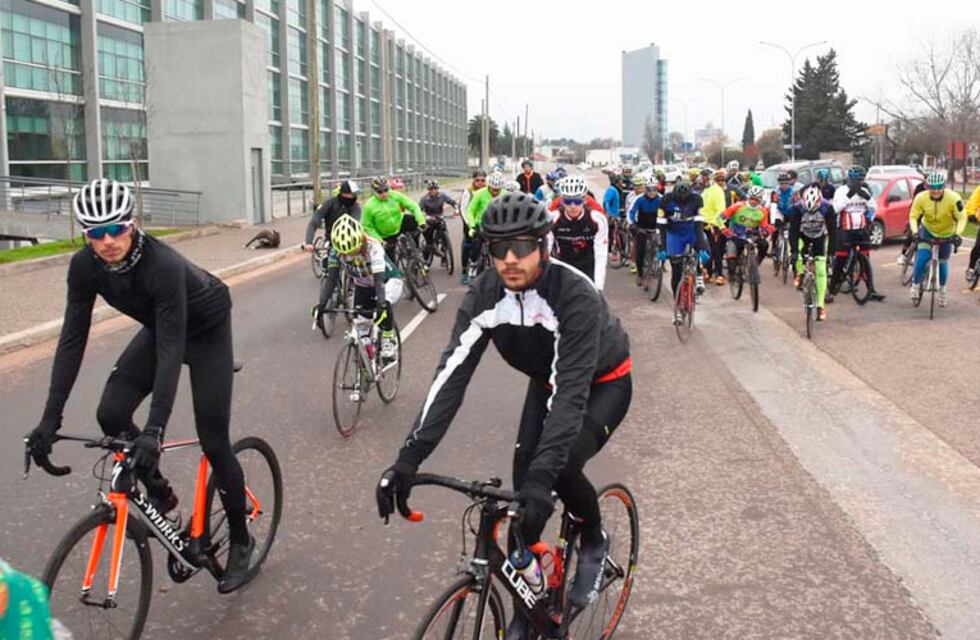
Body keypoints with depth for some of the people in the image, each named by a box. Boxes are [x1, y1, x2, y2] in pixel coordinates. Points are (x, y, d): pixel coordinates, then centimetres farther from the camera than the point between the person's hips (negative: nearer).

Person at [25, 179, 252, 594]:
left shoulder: (163, 264, -38)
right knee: (111, 414, -13)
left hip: (206, 330, -5)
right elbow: (72, 339, -17)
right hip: (160, 328, 6)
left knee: (213, 441, -6)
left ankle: (241, 542, 14)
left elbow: (171, 348, -40)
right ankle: (160, 494, 12)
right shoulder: (85, 266, -21)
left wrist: (155, 429, -46)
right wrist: (50, 418, -23)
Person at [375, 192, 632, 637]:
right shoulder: (485, 294, -24)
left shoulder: (575, 295, -37)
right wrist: (410, 456, -41)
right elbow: (452, 373, -30)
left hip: (604, 383, -4)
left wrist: (542, 475, -54)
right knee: (523, 478, -6)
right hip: (546, 382, 5)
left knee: (561, 467, -27)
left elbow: (572, 393, -43)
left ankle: (594, 540, 7)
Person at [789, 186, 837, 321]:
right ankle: (800, 274, -3)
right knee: (796, 249, -34)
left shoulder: (827, 207, -28)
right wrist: (793, 252, -35)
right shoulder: (797, 207, -29)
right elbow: (793, 230, -28)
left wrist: (831, 251, -28)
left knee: (821, 271, -8)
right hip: (803, 235, 1)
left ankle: (821, 306, -3)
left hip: (820, 237, 0)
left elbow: (832, 229, -23)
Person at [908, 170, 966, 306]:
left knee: (942, 263, 9)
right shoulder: (921, 198, -25)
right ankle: (915, 285, 1)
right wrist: (915, 232, -32)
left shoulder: (954, 198, -29)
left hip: (946, 234, 0)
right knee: (922, 258, -20)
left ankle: (942, 289, 34)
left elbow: (962, 218, -23)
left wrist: (957, 234, -36)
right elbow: (913, 216, -16)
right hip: (927, 230, 0)